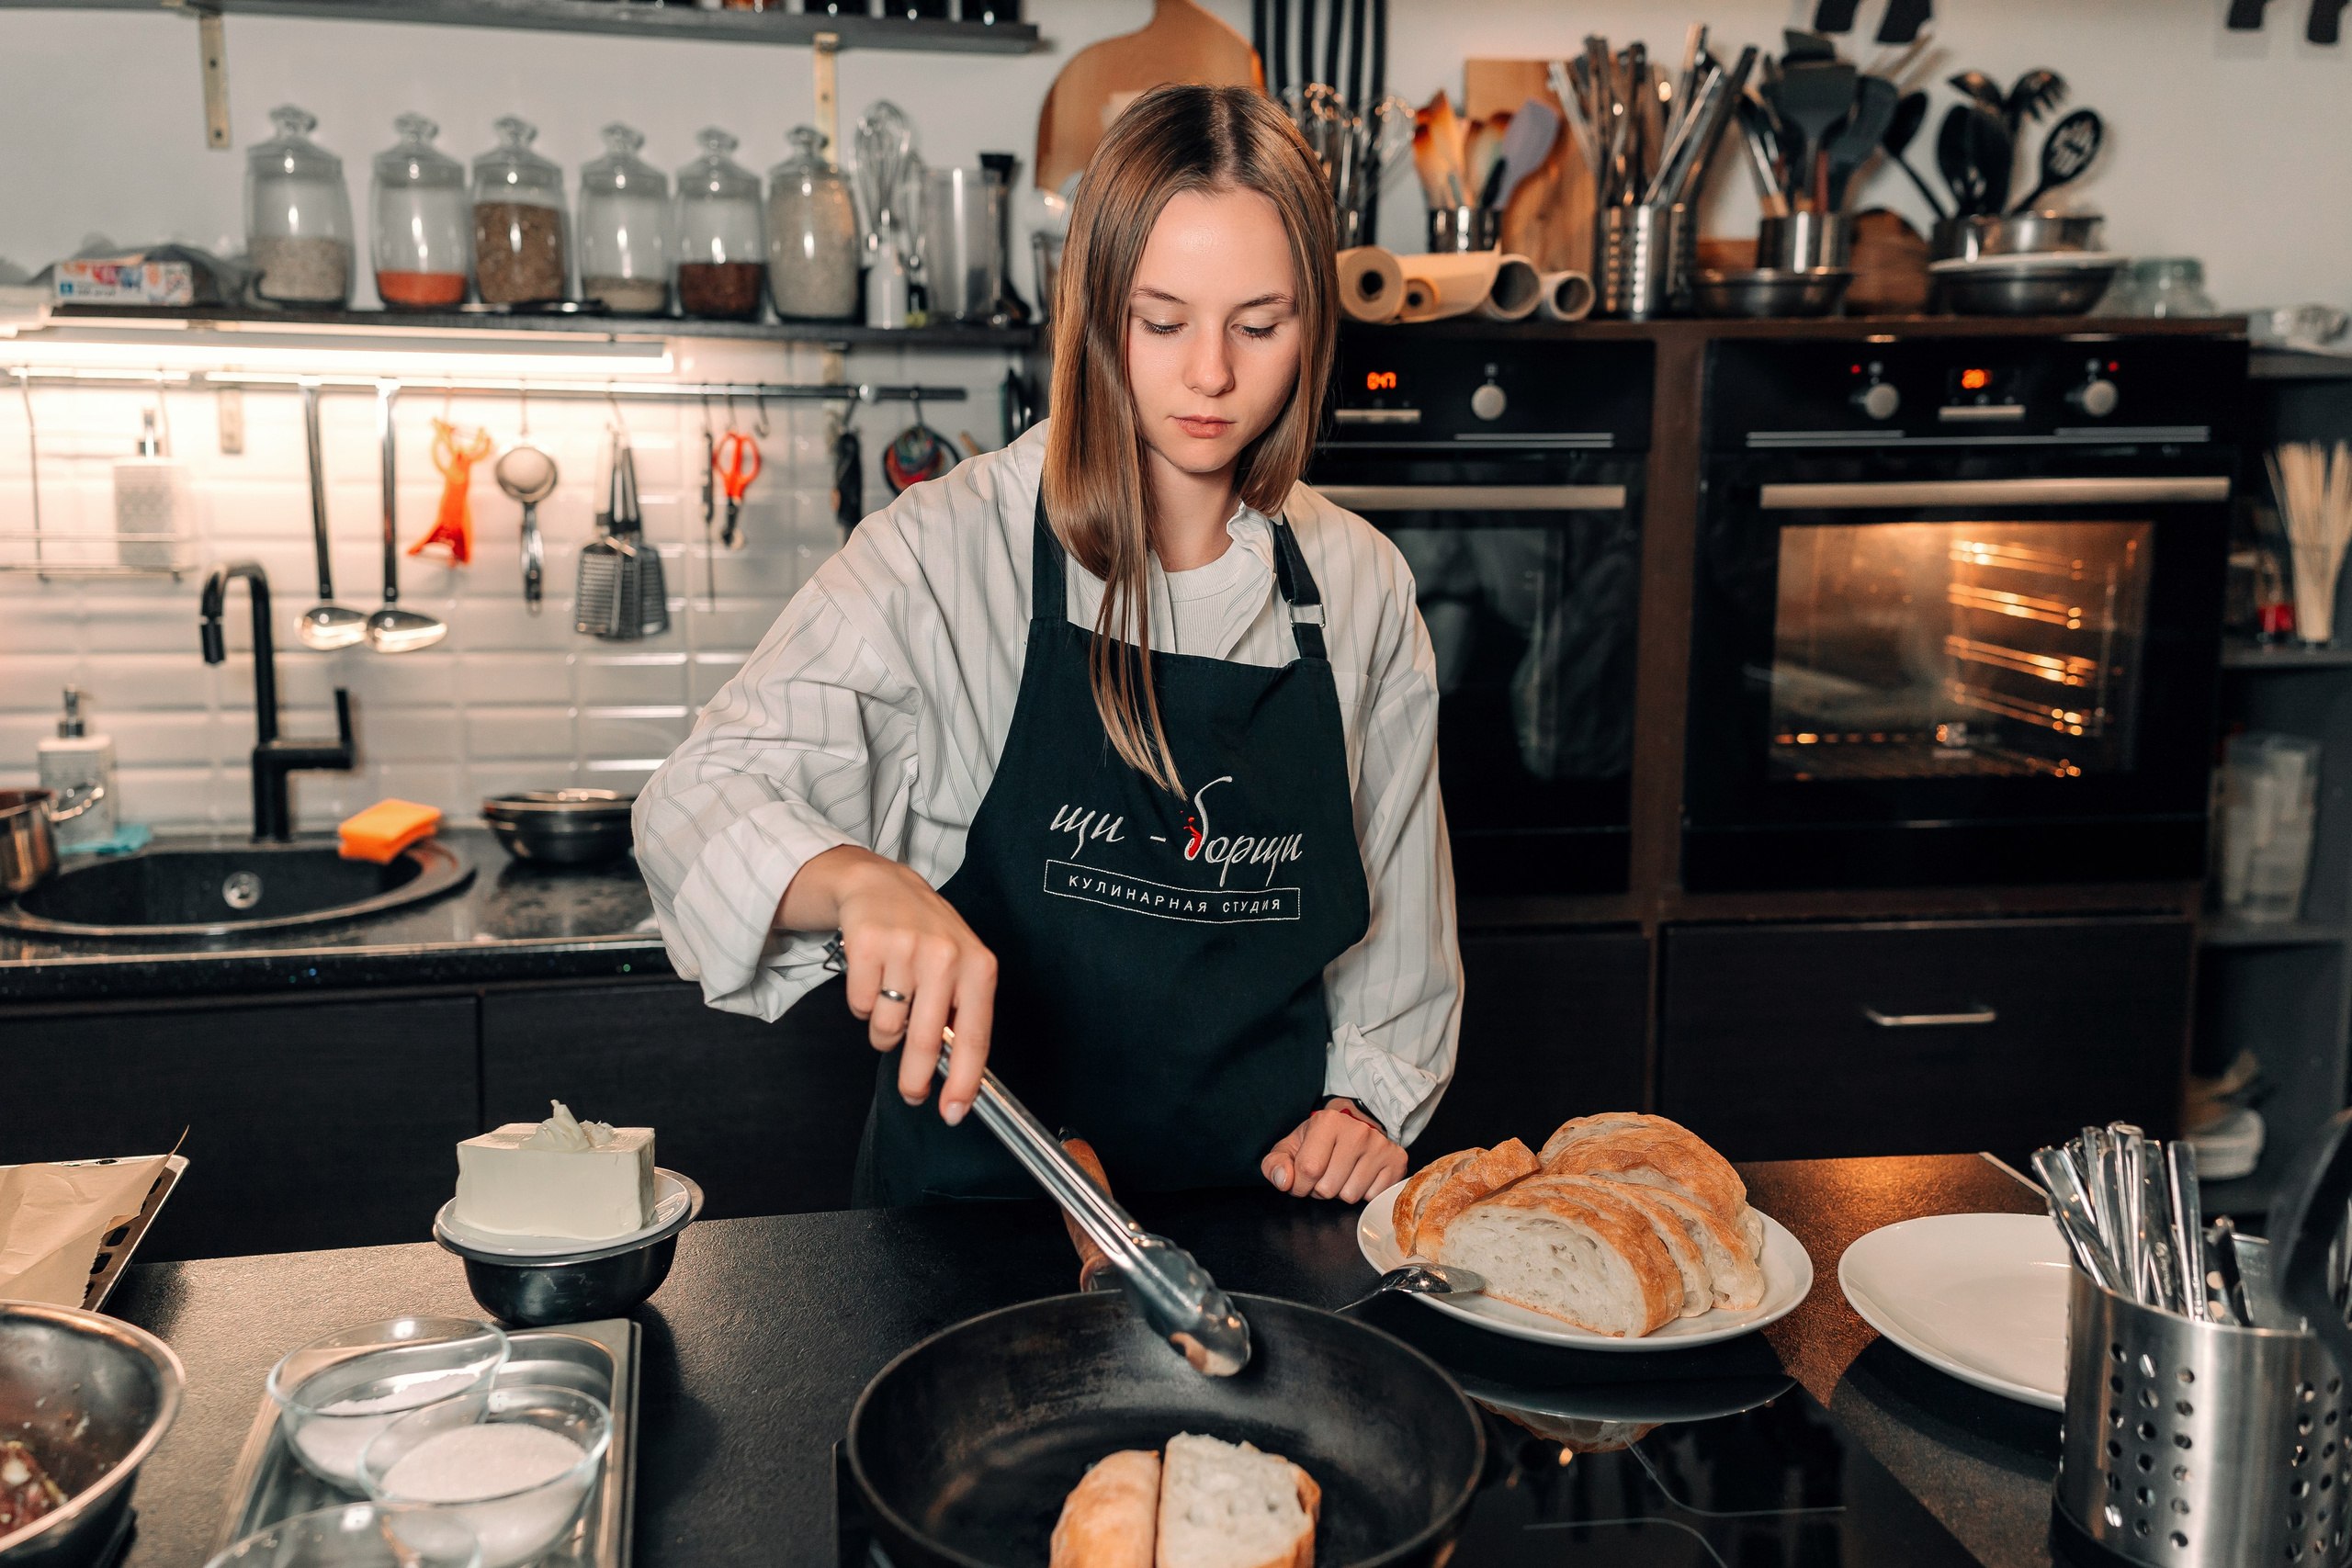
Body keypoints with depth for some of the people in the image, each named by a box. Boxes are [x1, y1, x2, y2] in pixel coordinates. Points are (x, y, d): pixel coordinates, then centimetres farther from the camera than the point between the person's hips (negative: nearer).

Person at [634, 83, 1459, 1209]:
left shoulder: (1362, 586, 5)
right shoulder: (949, 550, -6)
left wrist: (1369, 1096, 2)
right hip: (980, 1193, -3)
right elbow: (701, 803, -13)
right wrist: (862, 882, -32)